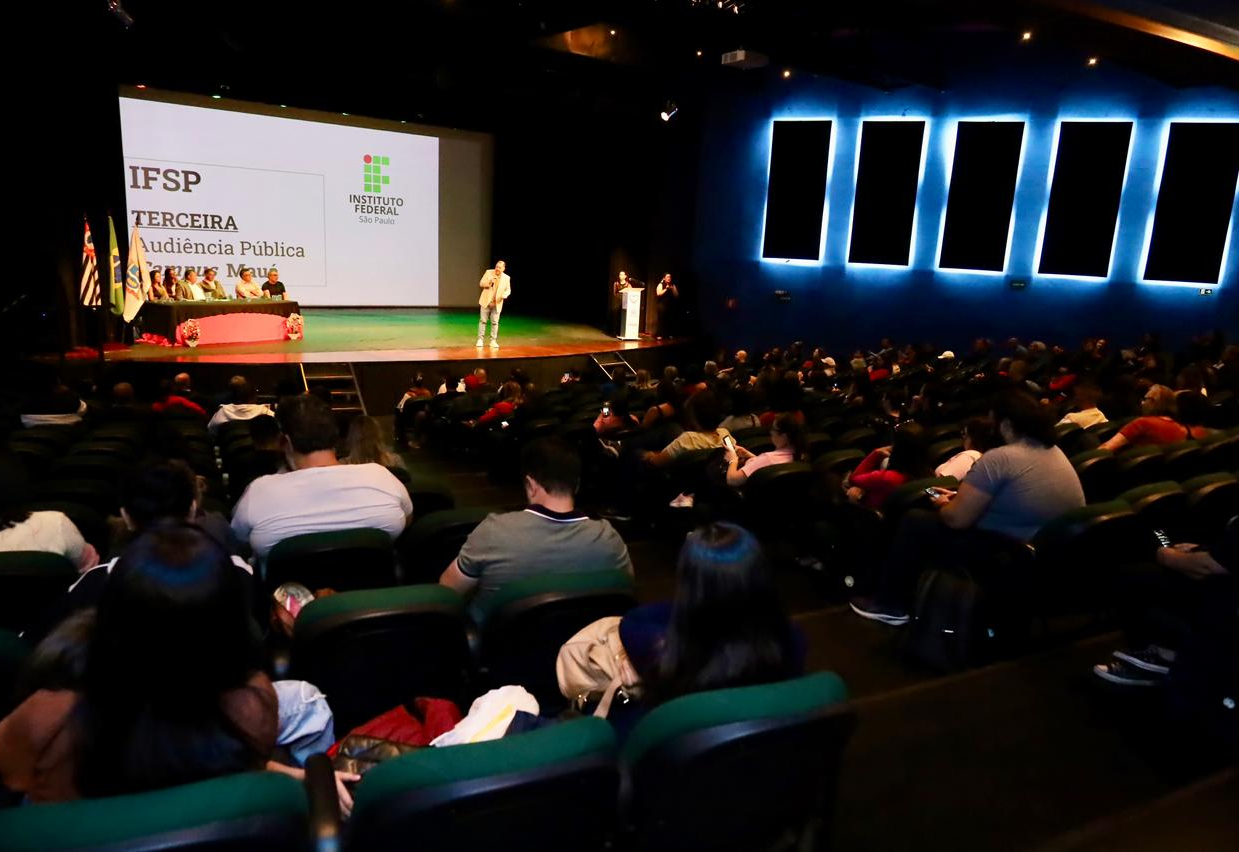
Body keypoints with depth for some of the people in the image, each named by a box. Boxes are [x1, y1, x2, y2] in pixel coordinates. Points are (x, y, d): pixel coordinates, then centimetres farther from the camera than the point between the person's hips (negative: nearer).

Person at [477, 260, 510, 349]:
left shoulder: (506, 278, -1)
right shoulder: (488, 272, -3)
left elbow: (508, 290, 7)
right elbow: (481, 283, -2)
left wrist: (505, 295, -15)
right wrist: (489, 281, -22)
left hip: (497, 303, 0)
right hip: (486, 301, 0)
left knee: (495, 322, 1)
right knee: (482, 321, 2)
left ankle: (493, 341, 8)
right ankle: (480, 339, 9)